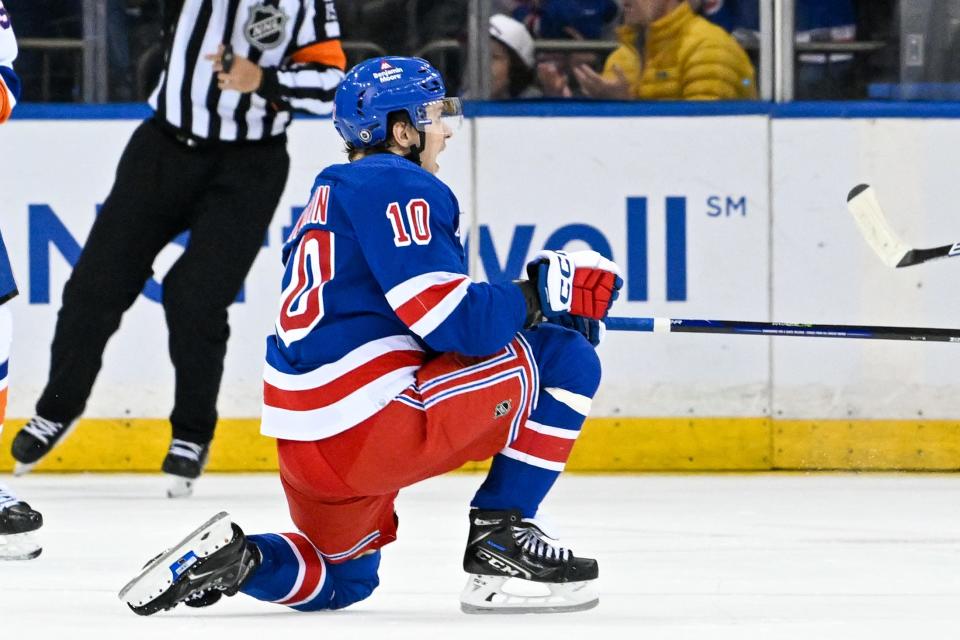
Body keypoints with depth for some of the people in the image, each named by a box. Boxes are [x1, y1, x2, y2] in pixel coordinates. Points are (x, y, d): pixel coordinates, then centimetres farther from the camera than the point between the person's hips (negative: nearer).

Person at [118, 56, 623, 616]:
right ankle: (499, 537, 0)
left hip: (305, 443, 10)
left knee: (341, 579, 33)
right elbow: (458, 323, -18)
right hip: (367, 427, -10)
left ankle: (228, 557, 6)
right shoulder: (399, 187, -8)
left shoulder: (331, 193, 22)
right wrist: (545, 291, -4)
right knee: (566, 360, -2)